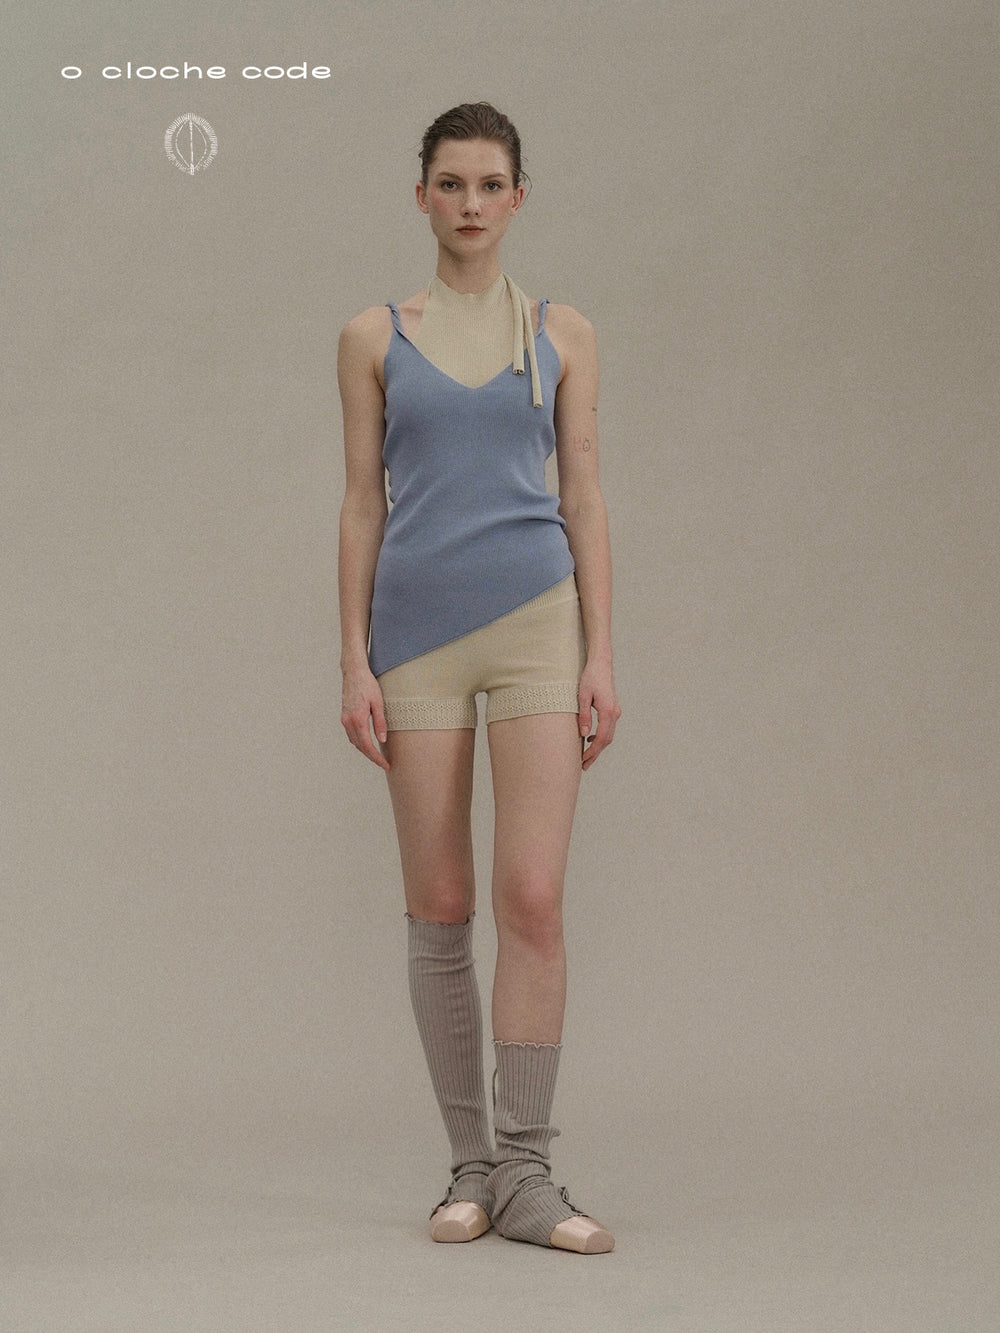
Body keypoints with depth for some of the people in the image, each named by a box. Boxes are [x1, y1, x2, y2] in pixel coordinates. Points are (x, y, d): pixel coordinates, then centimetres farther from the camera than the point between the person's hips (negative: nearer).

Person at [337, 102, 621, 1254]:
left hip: (536, 619, 0)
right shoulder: (373, 338, 7)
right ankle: (471, 1166, 14)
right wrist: (354, 663, -3)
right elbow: (362, 503, 5)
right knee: (439, 908, 4)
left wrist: (601, 658, -2)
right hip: (417, 630, 1)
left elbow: (583, 498, 5)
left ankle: (524, 1172, -2)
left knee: (532, 898, -9)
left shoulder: (562, 335, 8)